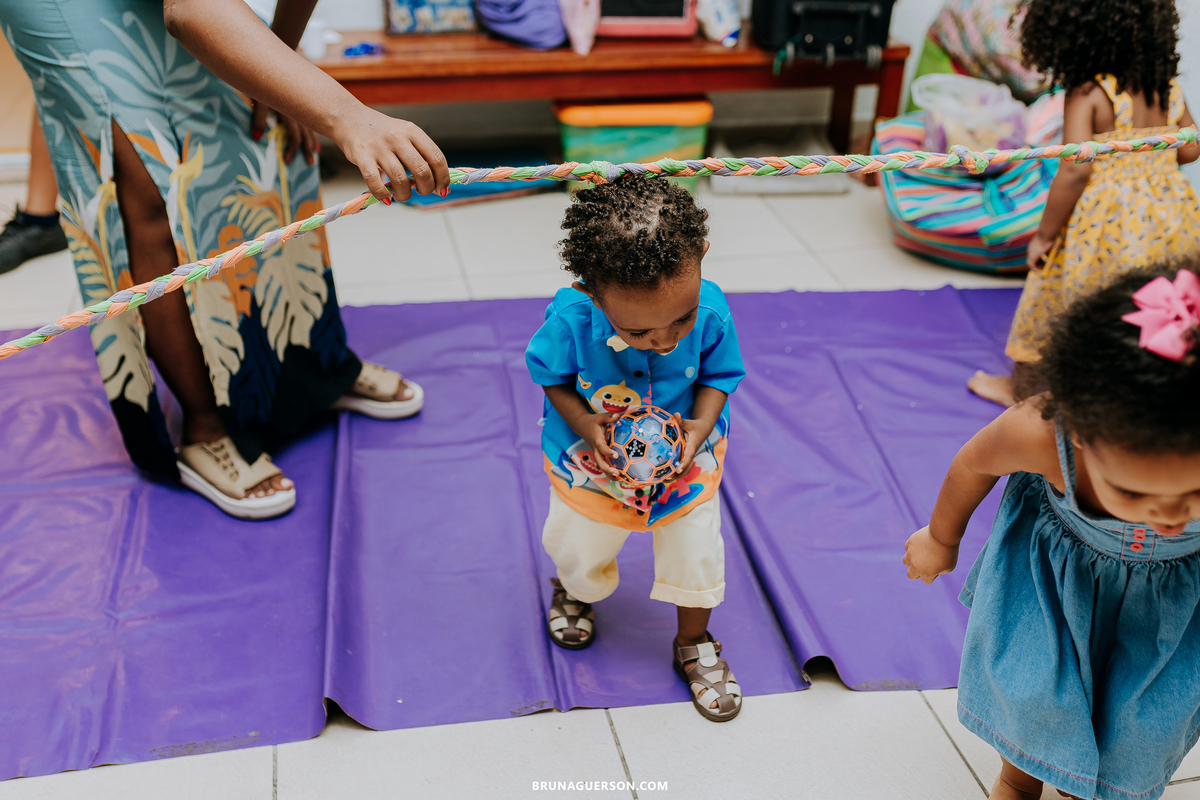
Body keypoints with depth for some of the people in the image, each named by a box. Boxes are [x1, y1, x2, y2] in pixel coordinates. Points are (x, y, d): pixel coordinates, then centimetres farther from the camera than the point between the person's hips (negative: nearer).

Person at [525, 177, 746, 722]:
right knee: (580, 552, 21)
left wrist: (701, 426, -29)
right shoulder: (571, 319, -35)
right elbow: (551, 376, -14)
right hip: (592, 460, 0)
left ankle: (694, 644, 41)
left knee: (696, 551, 11)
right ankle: (573, 591, 60)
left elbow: (718, 375, -11)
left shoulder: (712, 314, -31)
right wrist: (583, 424, -31)